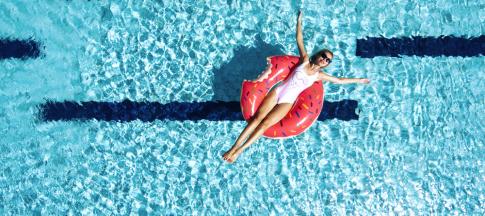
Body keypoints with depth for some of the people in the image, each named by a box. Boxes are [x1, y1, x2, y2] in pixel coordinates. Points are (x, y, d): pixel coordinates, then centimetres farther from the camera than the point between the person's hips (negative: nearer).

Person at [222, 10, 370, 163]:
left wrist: (359, 80, 21)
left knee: (265, 124, -15)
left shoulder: (319, 75, 8)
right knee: (257, 118, -13)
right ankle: (234, 147, -14)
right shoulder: (305, 60, 7)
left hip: (287, 102, 0)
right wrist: (299, 21, 4)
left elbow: (340, 80, 17)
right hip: (277, 92, 0)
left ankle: (239, 151, -15)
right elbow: (299, 39, 7)